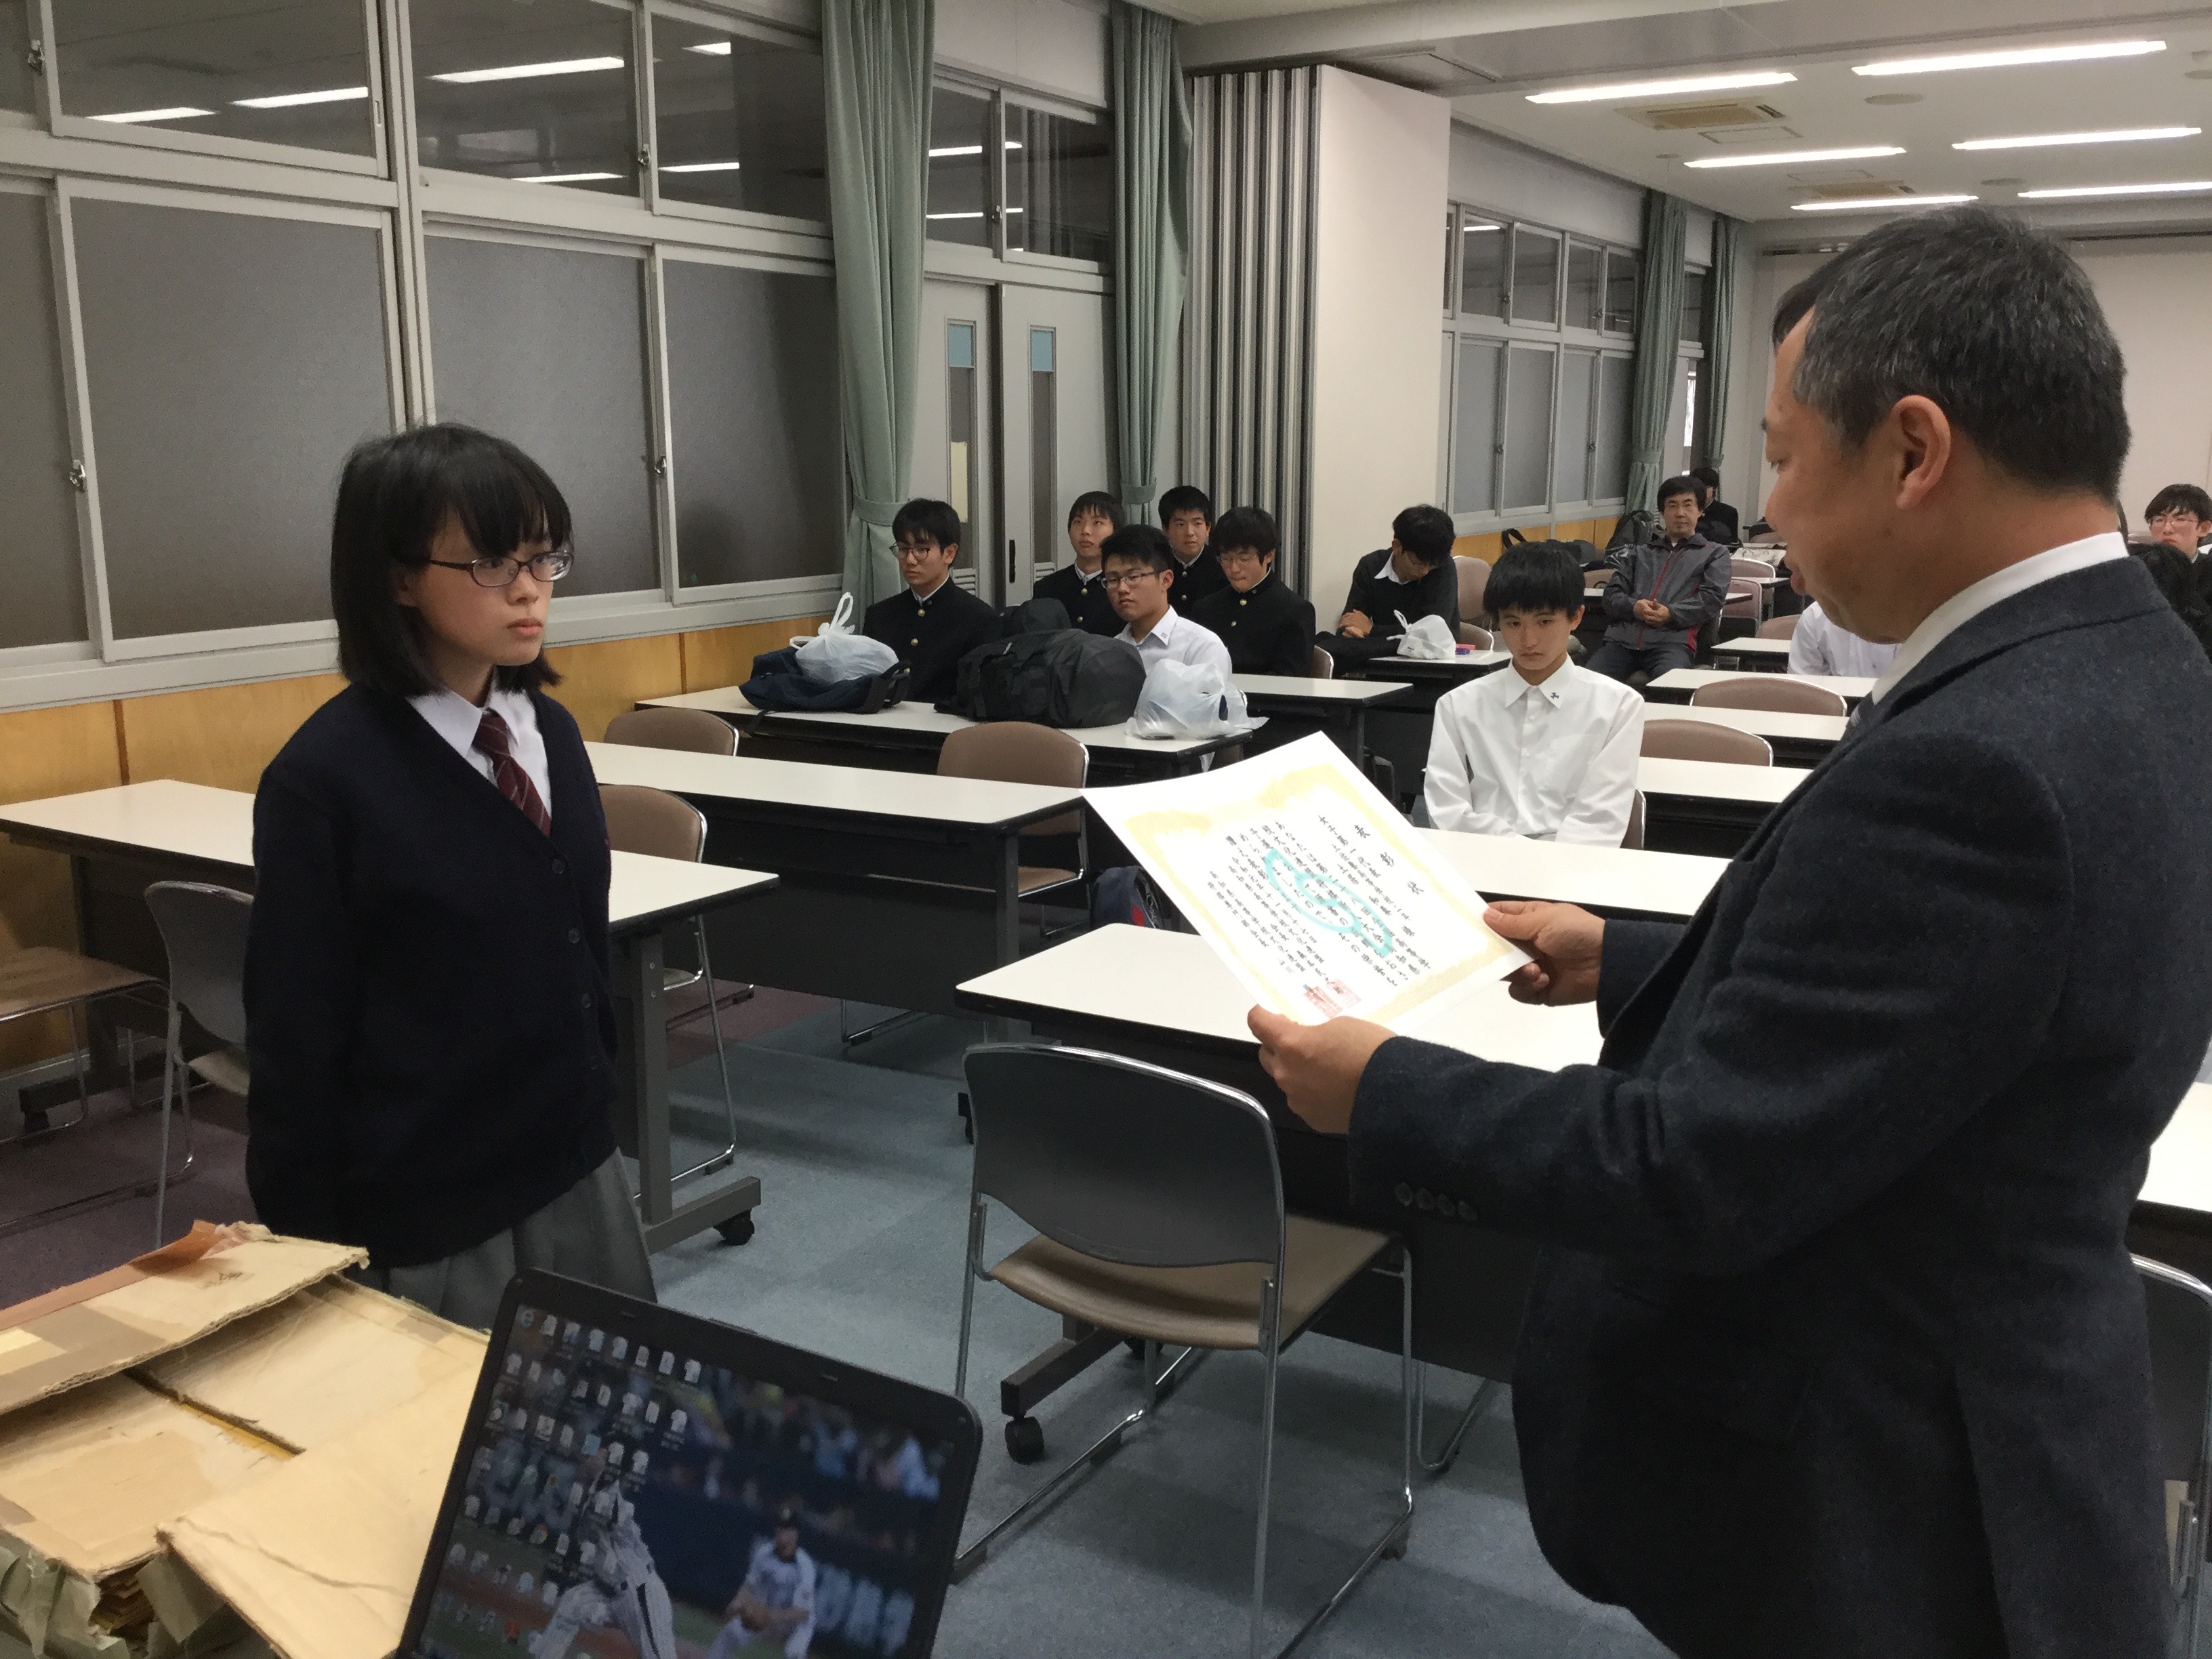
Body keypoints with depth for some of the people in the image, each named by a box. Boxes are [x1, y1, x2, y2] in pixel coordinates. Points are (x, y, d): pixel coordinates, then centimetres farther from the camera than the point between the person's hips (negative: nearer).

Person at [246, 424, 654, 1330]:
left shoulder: (551, 732, 4)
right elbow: (296, 1043, -12)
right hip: (424, 1214, -6)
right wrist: (315, 1252, -9)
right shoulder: (324, 778, -16)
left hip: (578, 1171, 6)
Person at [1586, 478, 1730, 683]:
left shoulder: (1715, 554, 24)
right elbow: (1612, 593, 20)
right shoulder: (1640, 553, 32)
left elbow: (1713, 598, 7)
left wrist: (1671, 613, -9)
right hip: (1621, 637, 3)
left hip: (1672, 638, -2)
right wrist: (1634, 606, -4)